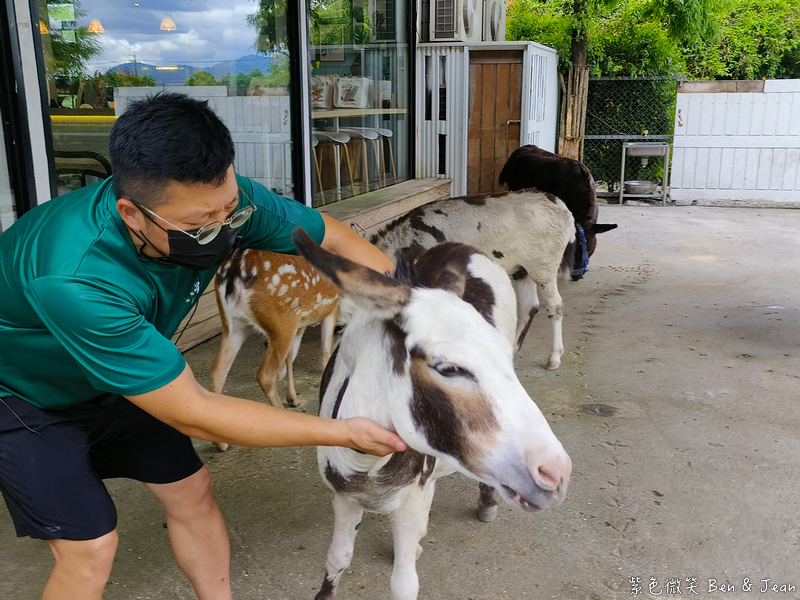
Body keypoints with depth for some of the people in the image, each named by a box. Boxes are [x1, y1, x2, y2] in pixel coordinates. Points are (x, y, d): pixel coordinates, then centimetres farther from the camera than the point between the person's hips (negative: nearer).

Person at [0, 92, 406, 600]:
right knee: (91, 548, -8)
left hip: (114, 383, 6)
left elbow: (334, 238, -12)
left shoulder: (218, 201, -27)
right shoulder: (75, 280, -44)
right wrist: (343, 432, -34)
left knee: (190, 488, 8)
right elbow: (192, 414, -37)